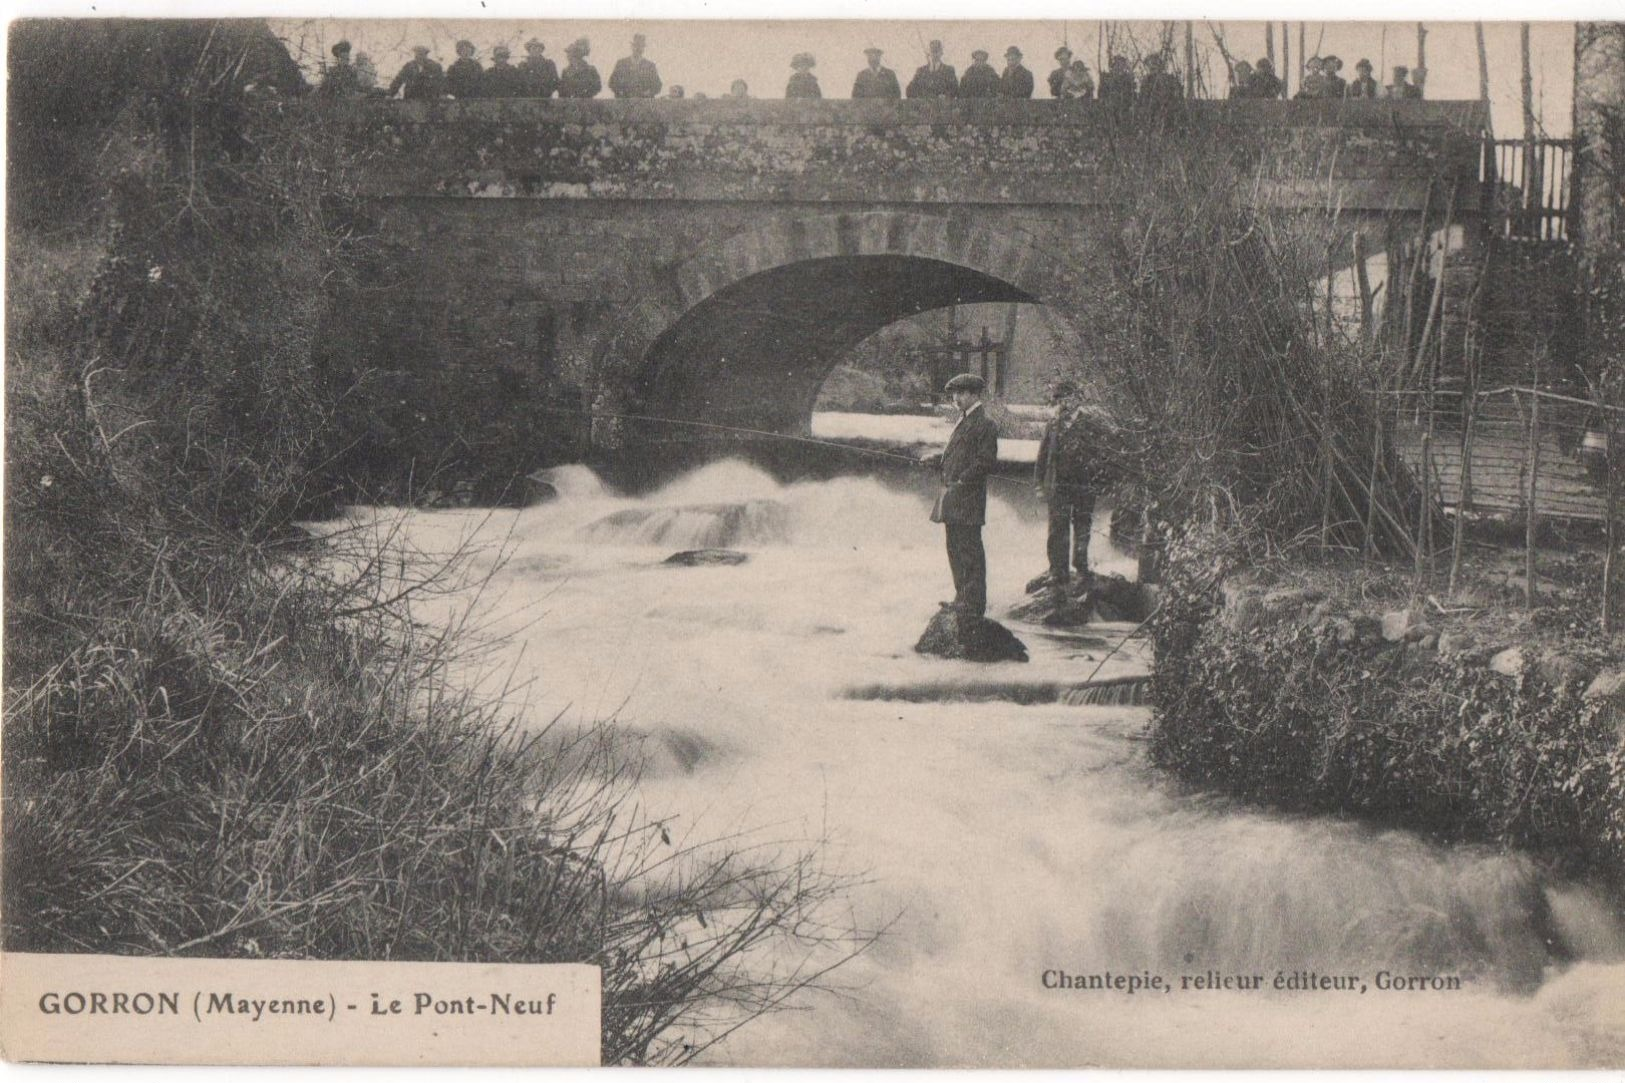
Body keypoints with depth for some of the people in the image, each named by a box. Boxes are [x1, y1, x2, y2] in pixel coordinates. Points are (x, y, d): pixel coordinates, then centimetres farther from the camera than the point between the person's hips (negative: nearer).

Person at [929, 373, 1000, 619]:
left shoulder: (984, 424, -11)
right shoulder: (964, 421, 18)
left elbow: (986, 460, -17)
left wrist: (962, 481, -15)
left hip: (967, 497, -10)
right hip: (953, 497, 10)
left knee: (969, 550, -7)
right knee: (955, 548, 14)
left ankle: (974, 603, -4)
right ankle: (962, 598, 22)